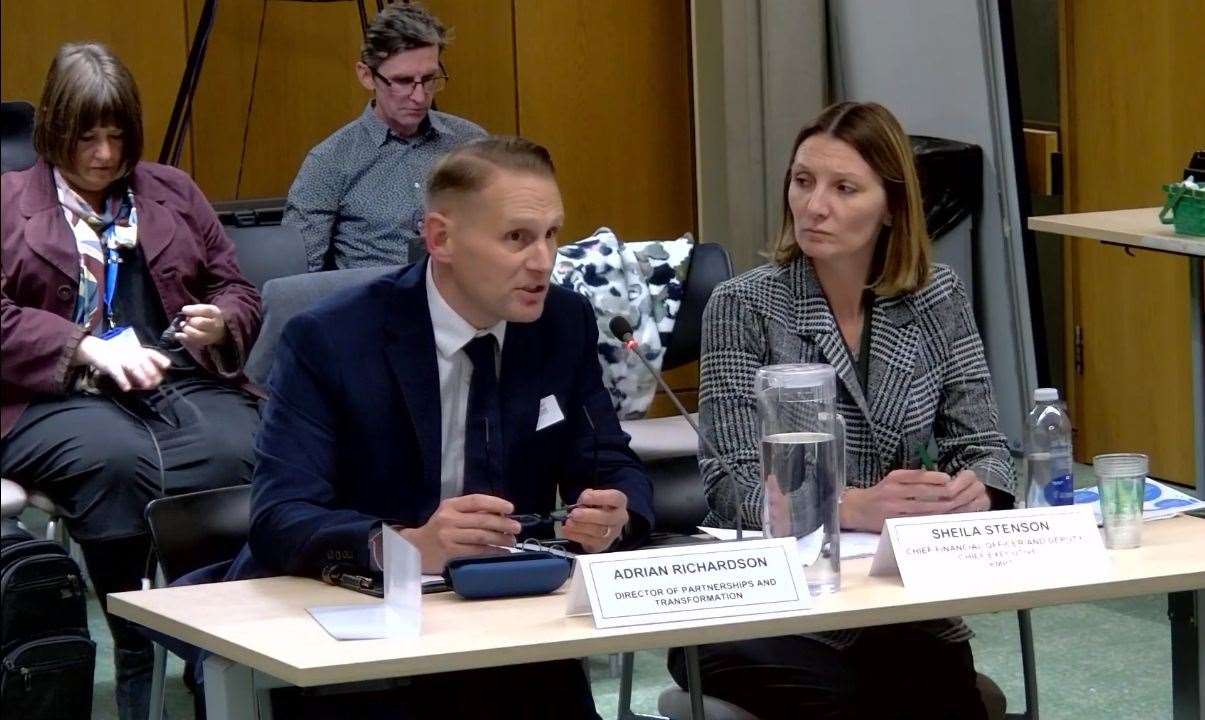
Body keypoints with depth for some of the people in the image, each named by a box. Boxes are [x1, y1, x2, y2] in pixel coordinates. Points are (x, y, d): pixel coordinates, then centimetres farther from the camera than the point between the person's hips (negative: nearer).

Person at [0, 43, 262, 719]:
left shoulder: (172, 192, 26)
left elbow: (239, 292, 27)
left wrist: (221, 324, 2)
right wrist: (88, 348, -12)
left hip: (190, 383, 3)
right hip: (60, 398, -3)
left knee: (239, 456, -34)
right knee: (118, 460, -38)